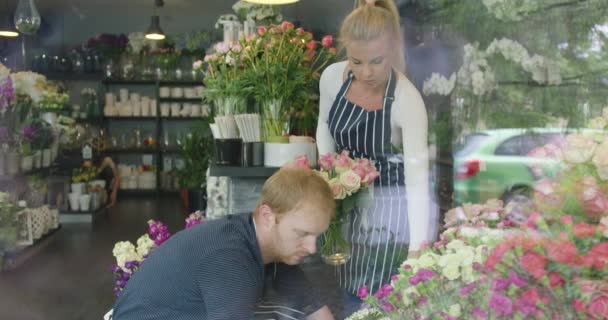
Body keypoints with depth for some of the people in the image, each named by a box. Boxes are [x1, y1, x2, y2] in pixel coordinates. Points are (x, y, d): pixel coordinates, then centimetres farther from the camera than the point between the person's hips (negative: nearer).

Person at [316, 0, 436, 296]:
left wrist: (416, 250, -36)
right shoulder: (332, 77, -12)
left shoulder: (407, 100, -26)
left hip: (392, 202, -5)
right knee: (350, 295, 13)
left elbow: (418, 178, -29)